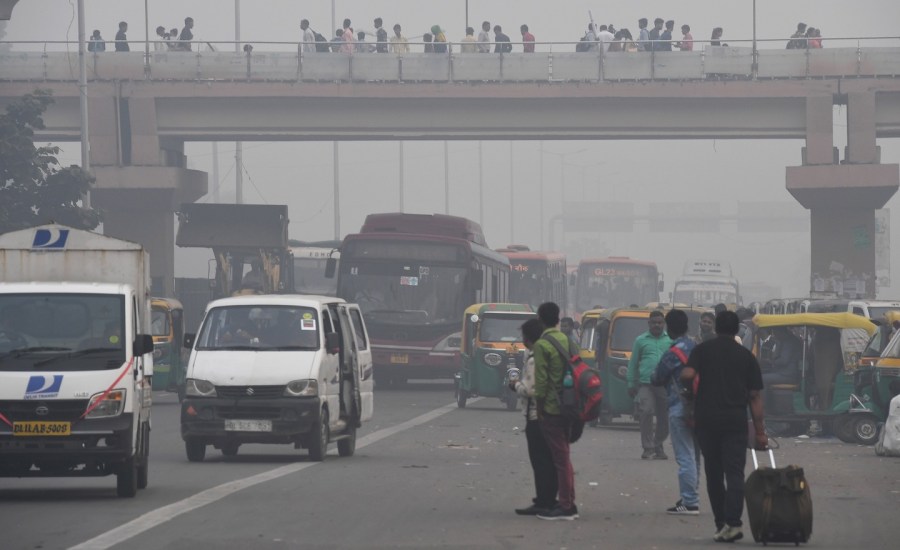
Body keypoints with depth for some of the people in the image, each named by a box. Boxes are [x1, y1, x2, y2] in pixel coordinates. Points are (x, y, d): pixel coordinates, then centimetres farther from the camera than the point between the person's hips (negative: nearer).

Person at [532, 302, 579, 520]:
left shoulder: (542, 345, -13)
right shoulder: (565, 340, 10)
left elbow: (541, 380, -16)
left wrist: (539, 407, -8)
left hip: (551, 407, -7)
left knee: (560, 457, -5)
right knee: (563, 455, 16)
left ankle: (566, 506, -4)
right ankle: (568, 503, 20)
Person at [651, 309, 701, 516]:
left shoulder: (673, 354, -12)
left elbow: (657, 379, -4)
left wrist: (652, 377, 17)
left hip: (679, 409, -7)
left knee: (685, 457, -7)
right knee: (693, 457, 15)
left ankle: (689, 502, -8)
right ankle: (691, 498, 21)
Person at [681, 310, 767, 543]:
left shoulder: (703, 350, 6)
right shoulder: (746, 356, 9)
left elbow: (687, 375, -11)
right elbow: (755, 396, 6)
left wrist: (688, 388, 13)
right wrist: (760, 431, 7)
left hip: (706, 419, 0)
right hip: (735, 420, 0)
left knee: (713, 473, 11)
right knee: (734, 472, -5)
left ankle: (721, 522, 12)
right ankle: (732, 522, -21)